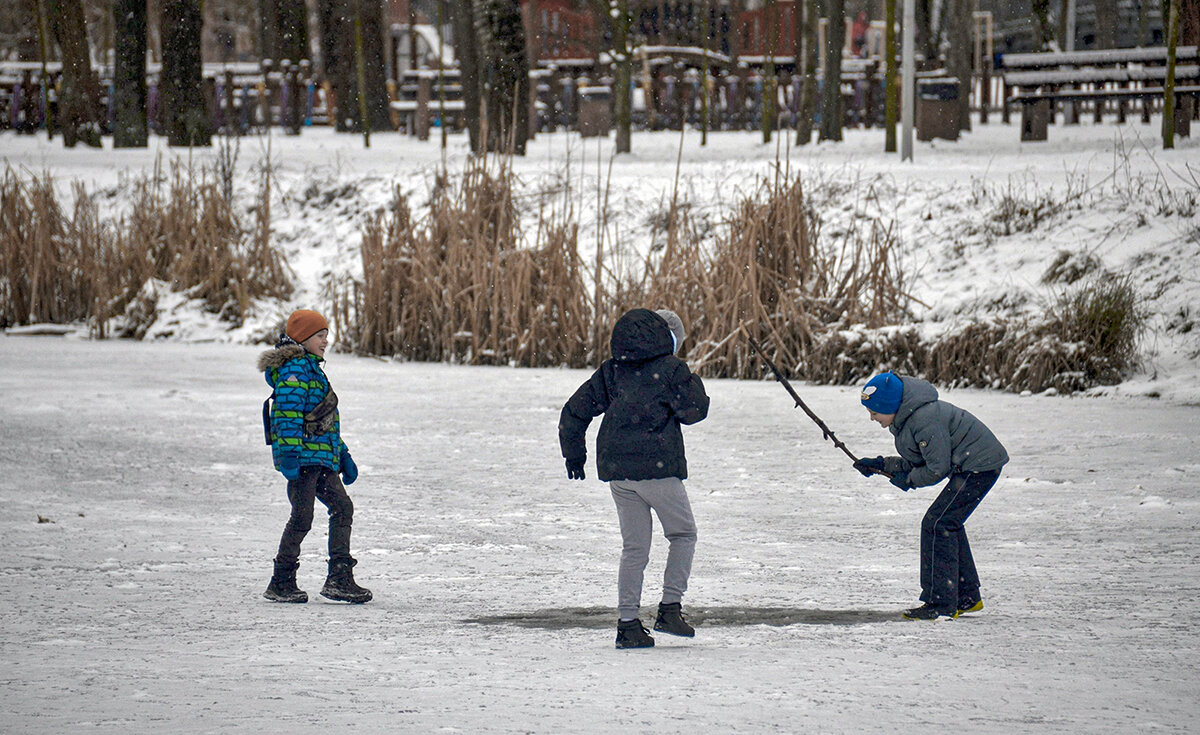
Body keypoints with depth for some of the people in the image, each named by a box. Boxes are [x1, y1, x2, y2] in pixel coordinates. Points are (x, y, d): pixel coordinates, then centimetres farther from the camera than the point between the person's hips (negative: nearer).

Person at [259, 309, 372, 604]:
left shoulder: (312, 368, 23)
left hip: (322, 458, 10)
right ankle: (281, 584, -2)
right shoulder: (295, 368, -9)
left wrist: (343, 455, 29)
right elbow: (287, 412, -20)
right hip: (303, 457, -10)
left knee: (342, 508, 6)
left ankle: (339, 579, 8)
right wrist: (289, 452, -28)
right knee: (302, 518, -9)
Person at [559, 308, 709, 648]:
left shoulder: (610, 371, 12)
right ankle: (670, 608, 2)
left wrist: (574, 453, 25)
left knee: (634, 547, 11)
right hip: (657, 467, -5)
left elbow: (574, 413, 14)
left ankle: (627, 624, 6)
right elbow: (693, 411, -4)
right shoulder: (671, 369, -4)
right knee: (683, 534, 12)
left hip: (616, 470, 5)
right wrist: (695, 387, 16)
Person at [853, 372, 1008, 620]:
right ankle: (967, 598, 27)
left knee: (937, 525, -13)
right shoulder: (905, 417, 8)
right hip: (977, 464, 11)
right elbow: (919, 461, 15)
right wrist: (881, 465, 5)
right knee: (948, 525, 18)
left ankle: (942, 605, -12)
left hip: (979, 465, -11)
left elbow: (938, 468, -22)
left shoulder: (925, 420, -25)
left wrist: (909, 479, -7)